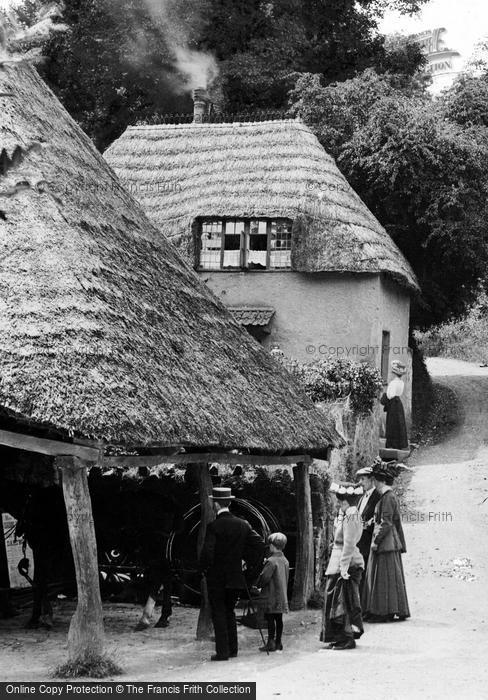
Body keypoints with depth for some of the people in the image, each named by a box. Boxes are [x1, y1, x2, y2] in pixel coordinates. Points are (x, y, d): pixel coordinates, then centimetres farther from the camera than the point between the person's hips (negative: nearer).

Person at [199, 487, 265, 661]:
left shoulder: (213, 526, -14)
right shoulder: (243, 524, 2)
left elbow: (207, 551, -21)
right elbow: (260, 544, 2)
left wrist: (204, 569, -4)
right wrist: (251, 564, 10)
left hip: (217, 578, -5)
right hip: (235, 577, 5)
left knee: (219, 614, 2)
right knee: (229, 612, 18)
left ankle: (222, 652, -1)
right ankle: (232, 649, 20)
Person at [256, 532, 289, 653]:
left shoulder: (271, 561, -16)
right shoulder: (285, 561, 9)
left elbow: (264, 578, -17)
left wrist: (258, 585, 2)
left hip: (271, 597, -8)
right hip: (282, 596, 8)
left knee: (270, 619, -3)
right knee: (279, 619, 11)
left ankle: (271, 643, -4)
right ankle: (278, 642, 15)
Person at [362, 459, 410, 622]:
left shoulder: (388, 498, -15)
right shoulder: (389, 496, 15)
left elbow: (386, 523, -20)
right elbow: (397, 523, 18)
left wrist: (376, 541, -16)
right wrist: (401, 545, 20)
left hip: (386, 543, -10)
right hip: (388, 543, 10)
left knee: (385, 577, -5)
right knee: (378, 577, 12)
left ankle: (387, 612, -2)